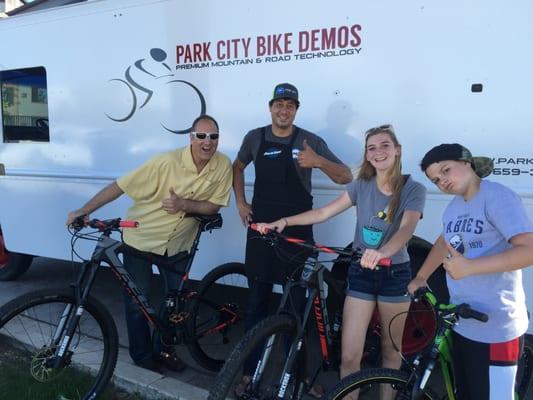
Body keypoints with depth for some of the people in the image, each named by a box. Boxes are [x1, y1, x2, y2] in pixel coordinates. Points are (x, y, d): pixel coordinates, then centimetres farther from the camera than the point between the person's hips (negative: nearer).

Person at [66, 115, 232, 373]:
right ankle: (141, 355, 28)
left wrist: (183, 204, -27)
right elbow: (119, 186, -22)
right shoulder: (167, 162, -26)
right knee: (138, 303, 6)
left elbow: (213, 206, -9)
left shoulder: (223, 166, -15)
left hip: (177, 245, 4)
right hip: (141, 239, -3)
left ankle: (162, 350, 37)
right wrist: (84, 211, -27)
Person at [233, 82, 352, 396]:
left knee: (297, 301, 8)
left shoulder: (311, 141, -4)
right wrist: (240, 202, 10)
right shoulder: (255, 138, 4)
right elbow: (238, 168, 22)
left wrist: (319, 161, -25)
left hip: (297, 229, -2)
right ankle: (251, 368, 20)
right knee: (257, 300, 7)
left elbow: (346, 177, -7)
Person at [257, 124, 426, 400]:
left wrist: (381, 252, -46)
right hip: (361, 274, 2)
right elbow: (324, 212, -2)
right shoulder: (361, 185, 1)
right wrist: (285, 221, -14)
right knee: (349, 356, -2)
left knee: (391, 350, 15)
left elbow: (406, 229, -26)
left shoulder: (413, 189, -9)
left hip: (395, 275, -1)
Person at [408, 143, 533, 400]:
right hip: (461, 323, 8)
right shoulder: (454, 206, 9)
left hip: (495, 329, -8)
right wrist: (421, 278, 24)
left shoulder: (497, 197, -15)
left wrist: (469, 267, -28)